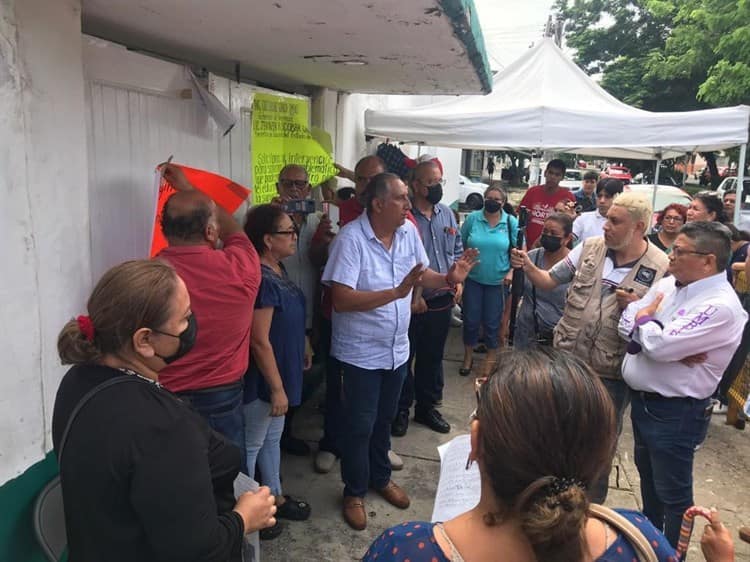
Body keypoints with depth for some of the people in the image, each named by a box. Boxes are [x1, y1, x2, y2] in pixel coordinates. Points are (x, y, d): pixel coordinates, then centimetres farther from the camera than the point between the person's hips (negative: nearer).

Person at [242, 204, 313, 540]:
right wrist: (276, 387, -23)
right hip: (263, 378, -9)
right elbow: (260, 341, -27)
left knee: (273, 437, 23)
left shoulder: (278, 270, 3)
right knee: (252, 444, 9)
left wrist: (304, 344, 22)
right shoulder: (261, 280, -27)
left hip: (282, 372, 9)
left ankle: (275, 497, 41)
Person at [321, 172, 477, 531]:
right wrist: (396, 292, -35)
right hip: (361, 352, -6)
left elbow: (421, 275, 9)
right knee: (360, 425, 9)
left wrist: (449, 279, -12)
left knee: (384, 419, 23)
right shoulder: (351, 239, -23)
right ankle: (354, 492, 31)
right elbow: (341, 300, -29)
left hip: (396, 348, 6)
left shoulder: (408, 231, -3)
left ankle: (380, 477, 45)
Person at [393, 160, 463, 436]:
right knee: (405, 357, 7)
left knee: (433, 356, 18)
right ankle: (401, 409, 24)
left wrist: (458, 280, 4)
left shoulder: (447, 214, 7)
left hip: (443, 299, 6)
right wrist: (412, 296, -15)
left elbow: (457, 250, 16)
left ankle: (427, 406, 34)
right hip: (412, 301, -6)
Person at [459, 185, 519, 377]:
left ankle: (491, 356, 31)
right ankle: (468, 355, 30)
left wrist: (511, 272, -10)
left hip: (497, 281, 0)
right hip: (472, 279, 1)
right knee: (470, 319, 9)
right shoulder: (472, 218, -4)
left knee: (492, 321, 9)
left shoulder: (512, 222, -4)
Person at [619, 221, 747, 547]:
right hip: (642, 399, 9)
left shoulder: (720, 306, -23)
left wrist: (645, 318, -9)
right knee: (647, 474, 26)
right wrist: (671, 347, -18)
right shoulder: (667, 284, 2)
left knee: (672, 492, 9)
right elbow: (626, 324, -3)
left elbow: (659, 346, -30)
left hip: (674, 411, -9)